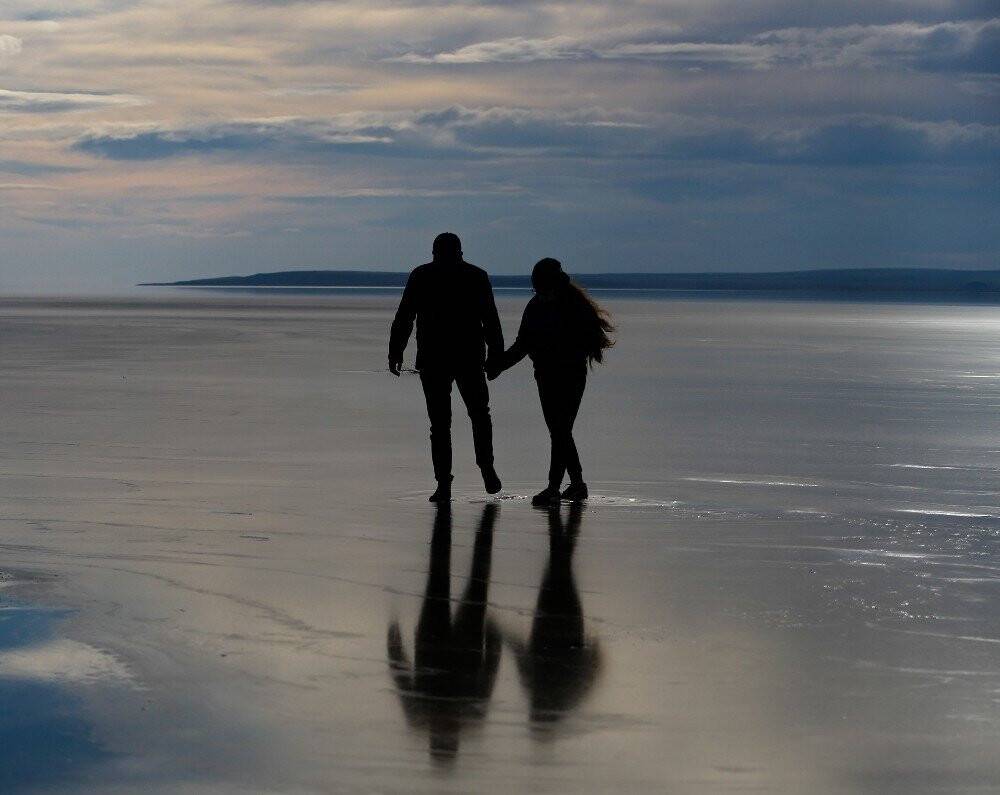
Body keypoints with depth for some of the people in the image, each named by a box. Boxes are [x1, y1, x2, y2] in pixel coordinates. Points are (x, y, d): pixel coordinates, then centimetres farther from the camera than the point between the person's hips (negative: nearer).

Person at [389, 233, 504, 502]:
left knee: (440, 422, 2)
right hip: (470, 359, 1)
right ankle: (486, 468, 3)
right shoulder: (477, 276, 6)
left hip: (432, 361, -1)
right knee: (479, 415, 18)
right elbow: (491, 320, 4)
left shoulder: (420, 277, 4)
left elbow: (403, 318, 1)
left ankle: (443, 484, -5)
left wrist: (395, 352, 4)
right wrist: (496, 355, 7)